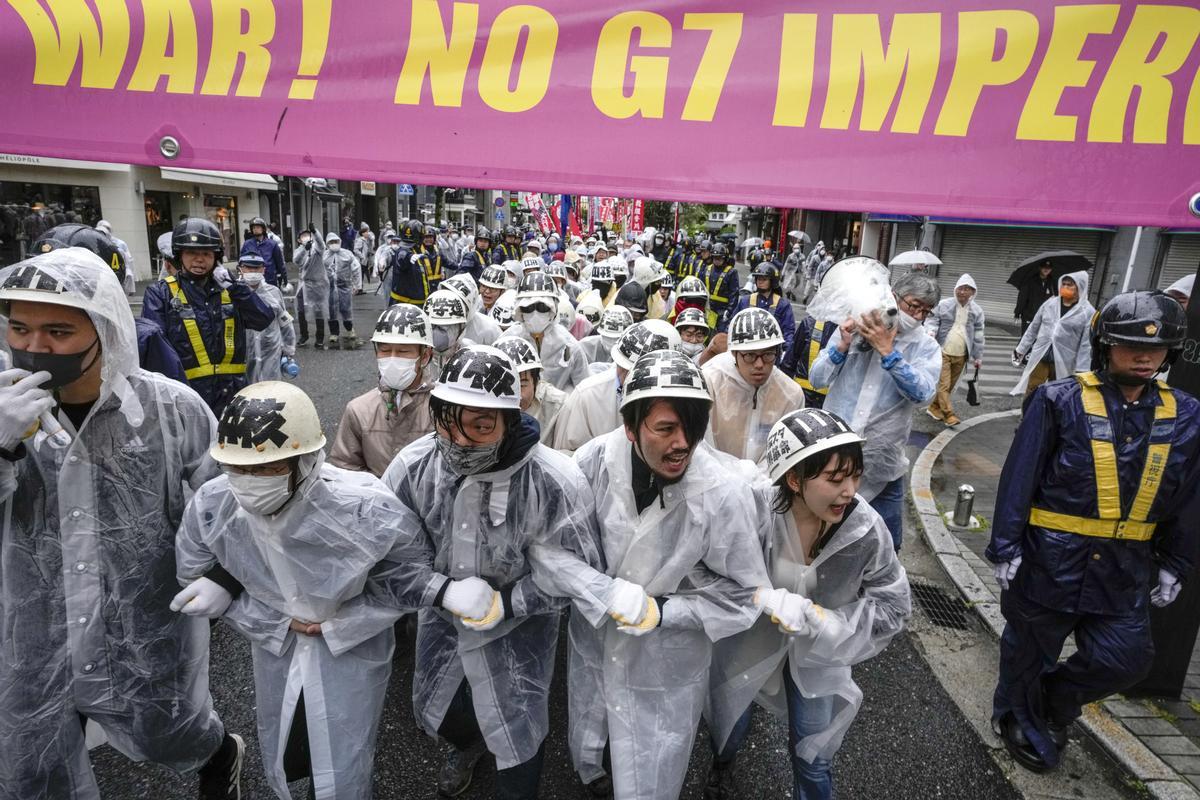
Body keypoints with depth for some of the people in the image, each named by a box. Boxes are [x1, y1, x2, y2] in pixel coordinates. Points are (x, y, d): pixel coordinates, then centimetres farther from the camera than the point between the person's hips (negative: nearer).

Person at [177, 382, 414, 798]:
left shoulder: (368, 510, -34)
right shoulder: (210, 506, -24)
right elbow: (194, 583, -4)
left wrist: (336, 625, -18)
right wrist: (276, 623, -12)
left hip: (352, 647, -3)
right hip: (274, 644, 4)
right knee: (280, 764, 26)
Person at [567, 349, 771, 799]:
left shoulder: (724, 496, -28)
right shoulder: (593, 462, -21)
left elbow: (745, 596, -15)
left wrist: (662, 611, -22)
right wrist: (606, 595, -24)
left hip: (666, 669, -3)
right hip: (593, 644, 3)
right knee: (588, 753, 31)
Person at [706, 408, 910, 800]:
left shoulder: (867, 530, -28)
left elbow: (894, 607, -16)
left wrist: (818, 619, -27)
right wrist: (765, 598, -36)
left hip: (819, 651, 0)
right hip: (750, 638, 0)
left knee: (811, 756, 14)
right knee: (728, 720, 26)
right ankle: (721, 767, 61)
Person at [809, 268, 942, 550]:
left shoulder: (926, 347, -3)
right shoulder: (853, 328, -1)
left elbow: (922, 394, -21)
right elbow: (817, 379, -4)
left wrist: (887, 351, -26)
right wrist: (842, 346, -18)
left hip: (881, 463, 0)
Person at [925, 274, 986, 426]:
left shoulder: (977, 311, 2)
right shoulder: (944, 305, -7)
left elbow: (978, 336, 6)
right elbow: (932, 320, -1)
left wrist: (978, 357, 8)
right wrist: (931, 332, -24)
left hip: (961, 355, 4)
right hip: (943, 352, -4)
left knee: (950, 385, 13)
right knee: (944, 384, -8)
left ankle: (934, 407, 28)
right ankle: (948, 414, -1)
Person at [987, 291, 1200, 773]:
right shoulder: (1060, 401, -13)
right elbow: (1019, 479, -12)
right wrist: (1006, 548, -12)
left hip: (1123, 570, 4)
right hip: (1048, 559, -4)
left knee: (1126, 659, 8)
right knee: (1029, 651, 13)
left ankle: (1054, 704, 36)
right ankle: (1019, 719, 40)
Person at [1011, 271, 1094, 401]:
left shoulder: (1087, 312, -6)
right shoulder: (1050, 303, 5)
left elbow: (1086, 344, -7)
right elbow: (1033, 329, 13)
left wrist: (1080, 370, -10)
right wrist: (1020, 350, 14)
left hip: (1063, 363, -2)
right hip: (1040, 358, 3)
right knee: (1031, 394, 1)